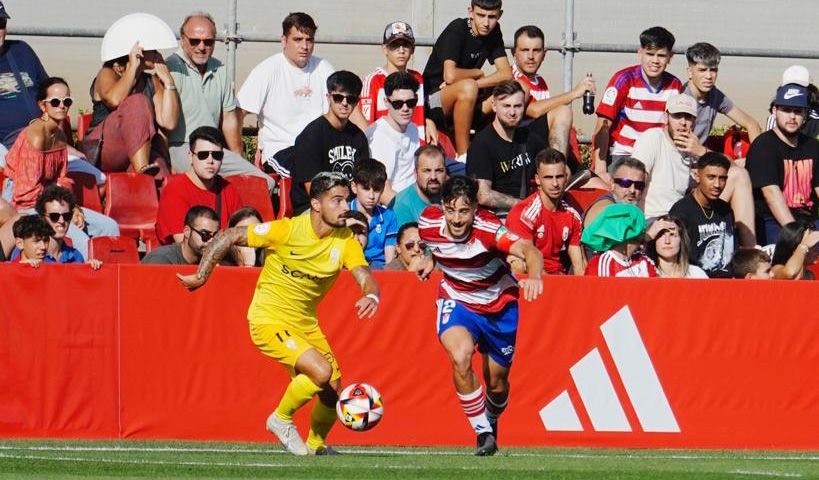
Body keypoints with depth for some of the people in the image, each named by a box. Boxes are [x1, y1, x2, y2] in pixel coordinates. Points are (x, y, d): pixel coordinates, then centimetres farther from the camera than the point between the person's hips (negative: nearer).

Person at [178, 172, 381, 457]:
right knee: (321, 371, -25)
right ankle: (282, 419, 1)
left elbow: (366, 278, -17)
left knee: (333, 394, 1)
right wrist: (201, 277, -9)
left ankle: (316, 445, 31)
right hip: (269, 320, -6)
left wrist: (371, 297, -41)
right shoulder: (287, 230, -19)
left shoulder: (345, 241, -7)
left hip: (305, 323, 6)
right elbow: (228, 237, -12)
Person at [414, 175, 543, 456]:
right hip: (457, 301, 1)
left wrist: (534, 276, -67)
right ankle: (482, 432, -14)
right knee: (461, 357, -29)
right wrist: (431, 260, -5)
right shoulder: (429, 223, -19)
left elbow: (529, 250, -48)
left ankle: (491, 420, 48)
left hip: (499, 304, -1)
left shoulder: (488, 228, -32)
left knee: (496, 382, 11)